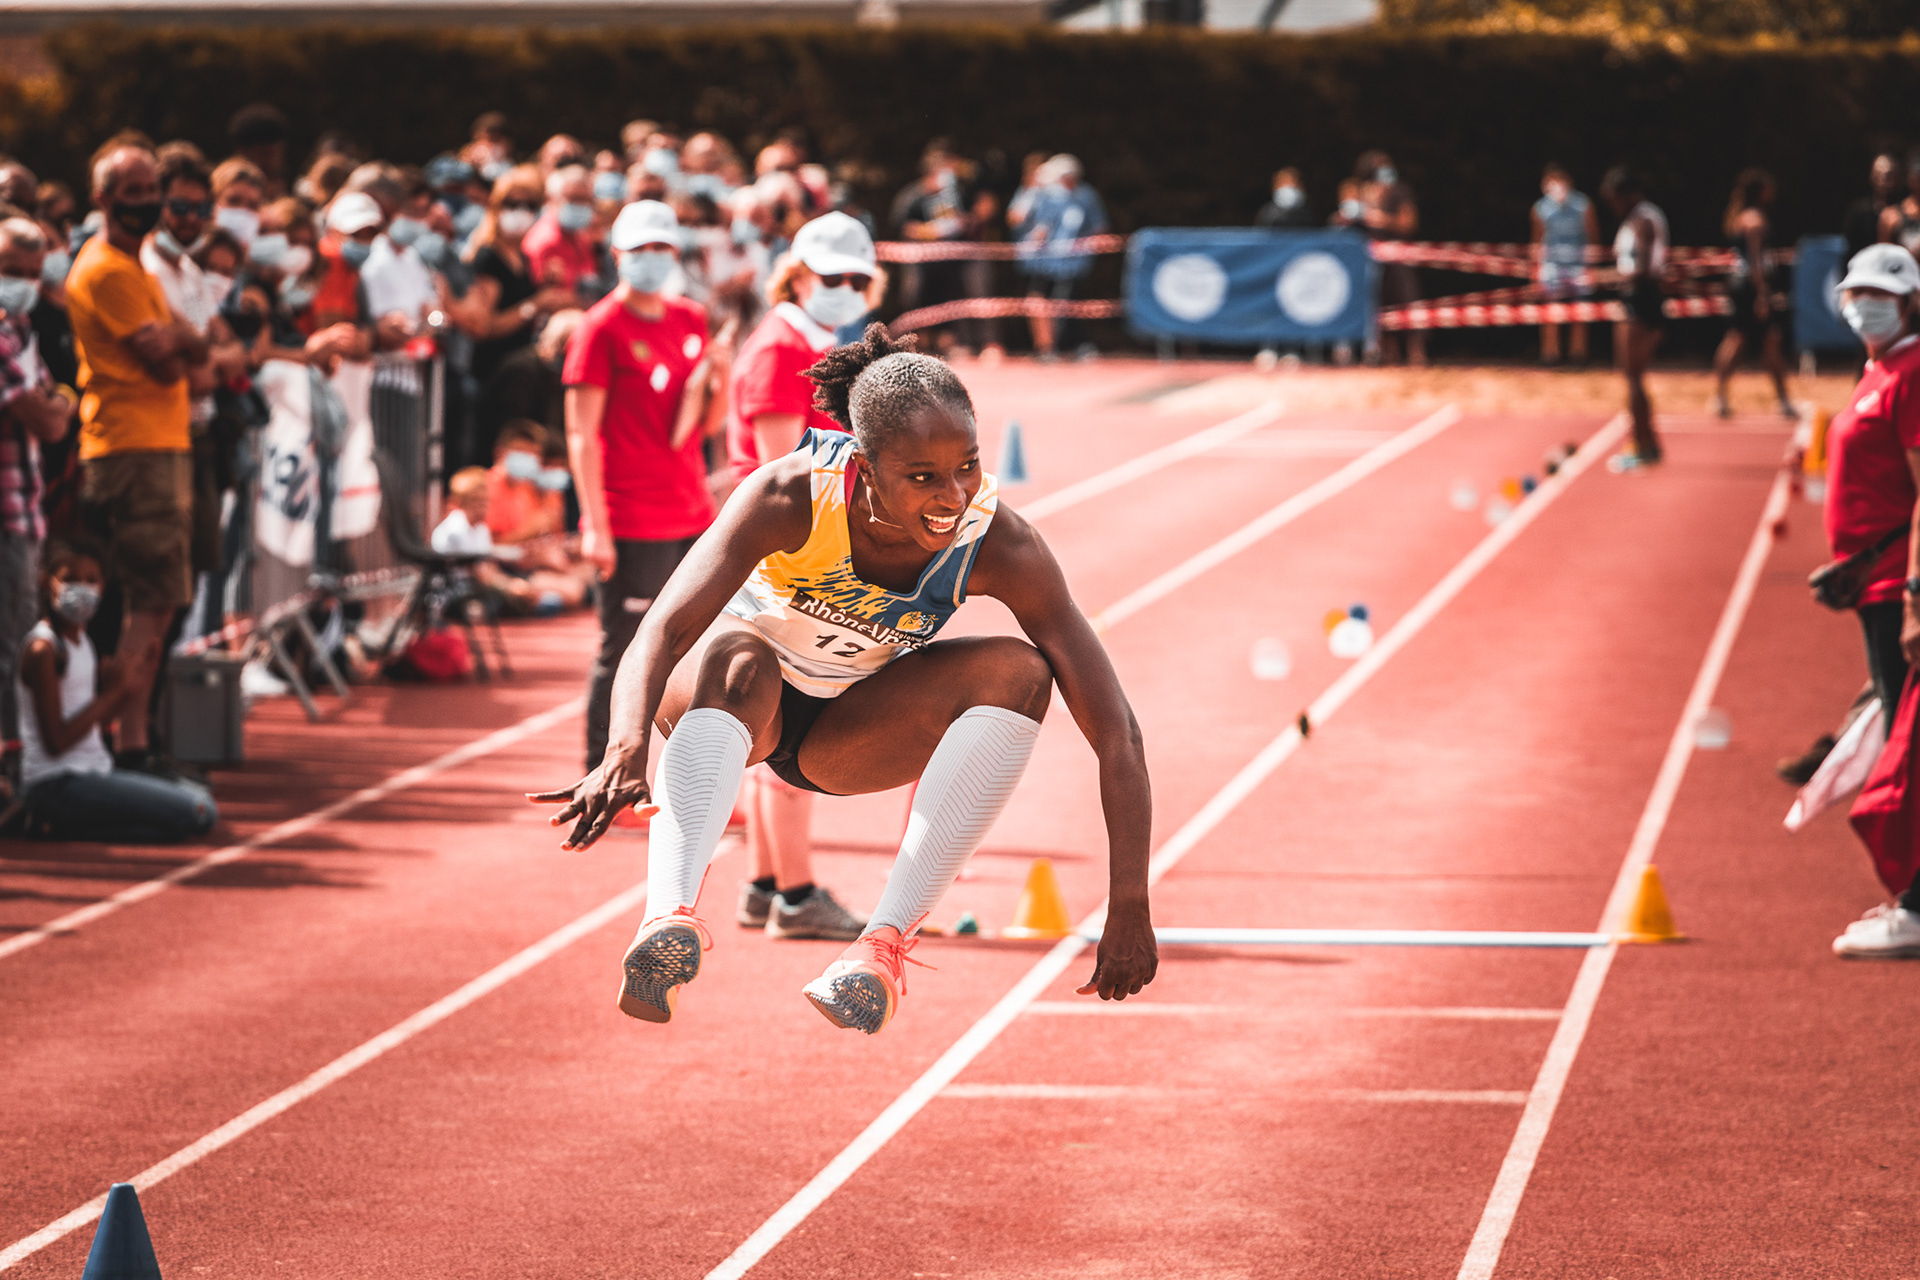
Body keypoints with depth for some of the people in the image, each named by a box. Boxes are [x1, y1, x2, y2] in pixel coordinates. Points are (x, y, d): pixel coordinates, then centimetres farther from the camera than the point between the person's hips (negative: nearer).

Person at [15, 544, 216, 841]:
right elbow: (56, 742, -18)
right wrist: (110, 692, -15)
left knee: (205, 808, 7)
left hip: (95, 769, 10)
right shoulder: (43, 649, -15)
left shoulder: (79, 639, 13)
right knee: (194, 814, -16)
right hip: (56, 783, -10)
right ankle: (60, 826, -9)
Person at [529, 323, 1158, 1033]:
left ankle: (887, 939, -33)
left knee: (1019, 669, -25)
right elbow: (661, 634, -40)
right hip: (749, 706, -2)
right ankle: (670, 915, -59)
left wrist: (1129, 908, -34)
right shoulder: (790, 496, -31)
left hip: (853, 731, 2)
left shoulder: (999, 544, -26)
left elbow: (1115, 729, -26)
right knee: (737, 657, -37)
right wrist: (627, 748, -61)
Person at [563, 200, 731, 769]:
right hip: (633, 524, -7)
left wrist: (721, 376, -3)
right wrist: (596, 525, -16)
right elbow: (581, 433, -10)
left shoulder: (691, 321, 13)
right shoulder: (602, 328, -6)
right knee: (623, 656, -2)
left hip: (693, 517, 7)